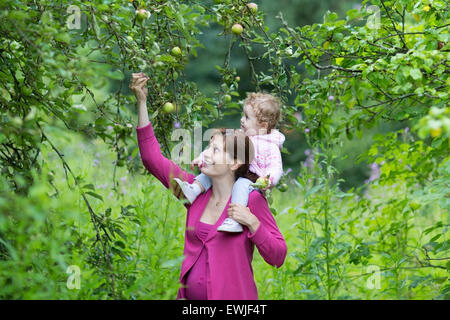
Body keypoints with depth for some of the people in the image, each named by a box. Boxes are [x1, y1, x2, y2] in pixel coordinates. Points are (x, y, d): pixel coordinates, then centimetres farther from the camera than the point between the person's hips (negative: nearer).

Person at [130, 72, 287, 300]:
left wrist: (252, 223, -22)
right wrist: (141, 103, 1)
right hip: (188, 295, 5)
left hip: (231, 295, -5)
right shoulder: (196, 192, 4)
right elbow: (152, 158, 4)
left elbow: (278, 257, -10)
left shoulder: (251, 200, -9)